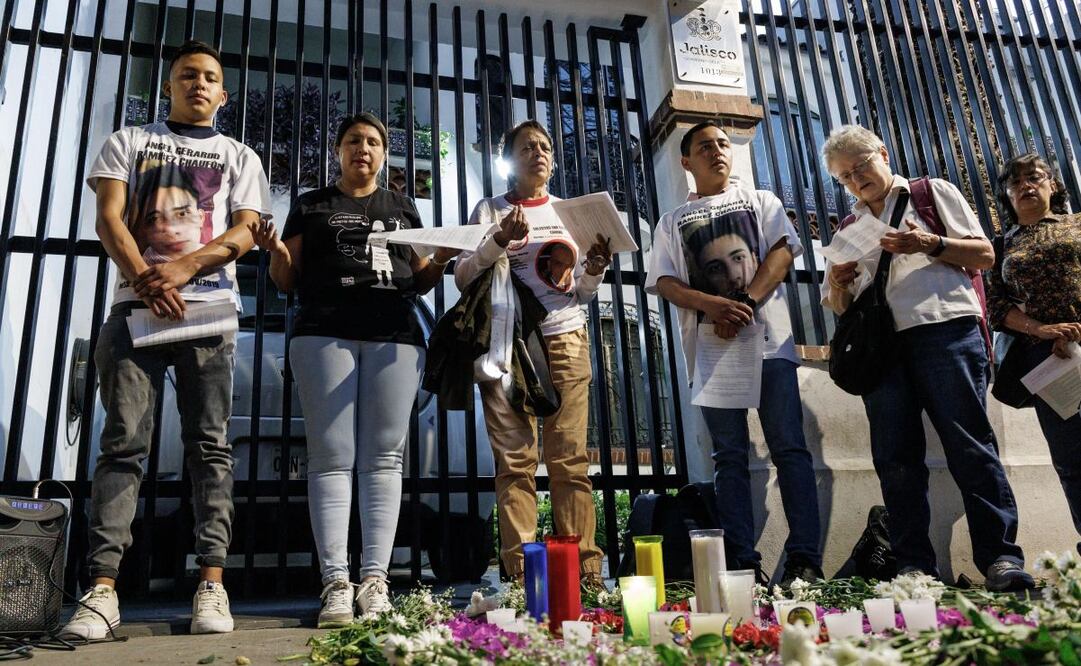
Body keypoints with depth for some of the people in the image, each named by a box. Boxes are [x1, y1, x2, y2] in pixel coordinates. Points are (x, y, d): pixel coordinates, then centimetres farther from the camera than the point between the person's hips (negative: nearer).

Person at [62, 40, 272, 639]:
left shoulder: (240, 157, 18)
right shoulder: (129, 142, 18)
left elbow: (245, 231, 4)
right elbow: (108, 216, 4)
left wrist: (185, 266, -13)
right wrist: (146, 280, -13)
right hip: (135, 305, 0)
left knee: (209, 445, -4)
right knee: (123, 443, -6)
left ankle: (211, 584, -4)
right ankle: (102, 590, -7)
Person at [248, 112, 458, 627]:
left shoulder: (402, 208, 23)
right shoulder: (311, 206, 18)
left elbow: (419, 282, 20)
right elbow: (288, 281, 14)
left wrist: (441, 261, -1)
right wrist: (276, 252, -7)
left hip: (394, 337, 1)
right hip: (324, 333, -1)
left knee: (383, 458, -5)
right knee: (332, 456, -7)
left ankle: (375, 580, -5)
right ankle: (336, 584, -8)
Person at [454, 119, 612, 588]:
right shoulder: (490, 210, 12)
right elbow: (463, 278, 2)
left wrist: (595, 270, -1)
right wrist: (499, 241, -12)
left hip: (566, 341, 2)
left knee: (570, 458, -4)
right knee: (515, 459, -6)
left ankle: (585, 569, -1)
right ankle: (520, 572, -3)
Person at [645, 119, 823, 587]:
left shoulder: (759, 201, 17)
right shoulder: (673, 223, 17)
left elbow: (782, 251, 2)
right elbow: (665, 283, 4)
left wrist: (745, 303, -14)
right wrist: (714, 305, -15)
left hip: (767, 339, 0)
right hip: (710, 347, 1)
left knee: (789, 448, -5)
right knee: (729, 455, 1)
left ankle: (805, 558, -2)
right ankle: (742, 563, 4)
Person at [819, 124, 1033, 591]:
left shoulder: (933, 193, 17)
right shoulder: (850, 229, 26)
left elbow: (985, 255, 8)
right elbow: (838, 307, 24)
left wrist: (931, 244, -9)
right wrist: (838, 283, 1)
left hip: (944, 329, -3)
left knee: (969, 444, -8)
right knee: (895, 457, -2)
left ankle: (1000, 558, -4)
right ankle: (915, 566, 3)